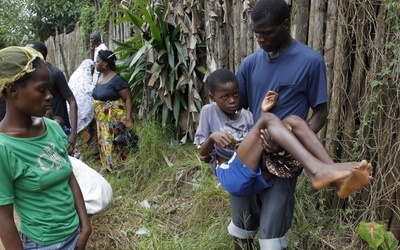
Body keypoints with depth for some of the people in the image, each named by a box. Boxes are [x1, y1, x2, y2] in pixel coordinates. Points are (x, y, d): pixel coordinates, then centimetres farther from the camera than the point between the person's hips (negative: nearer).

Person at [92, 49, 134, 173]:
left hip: (115, 117, -8)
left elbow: (128, 99, -20)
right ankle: (108, 164, 30)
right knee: (104, 141, 15)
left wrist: (128, 118, -27)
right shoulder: (100, 76, 6)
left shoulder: (117, 79, -18)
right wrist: (97, 113, 20)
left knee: (115, 141, 0)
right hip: (102, 117, 8)